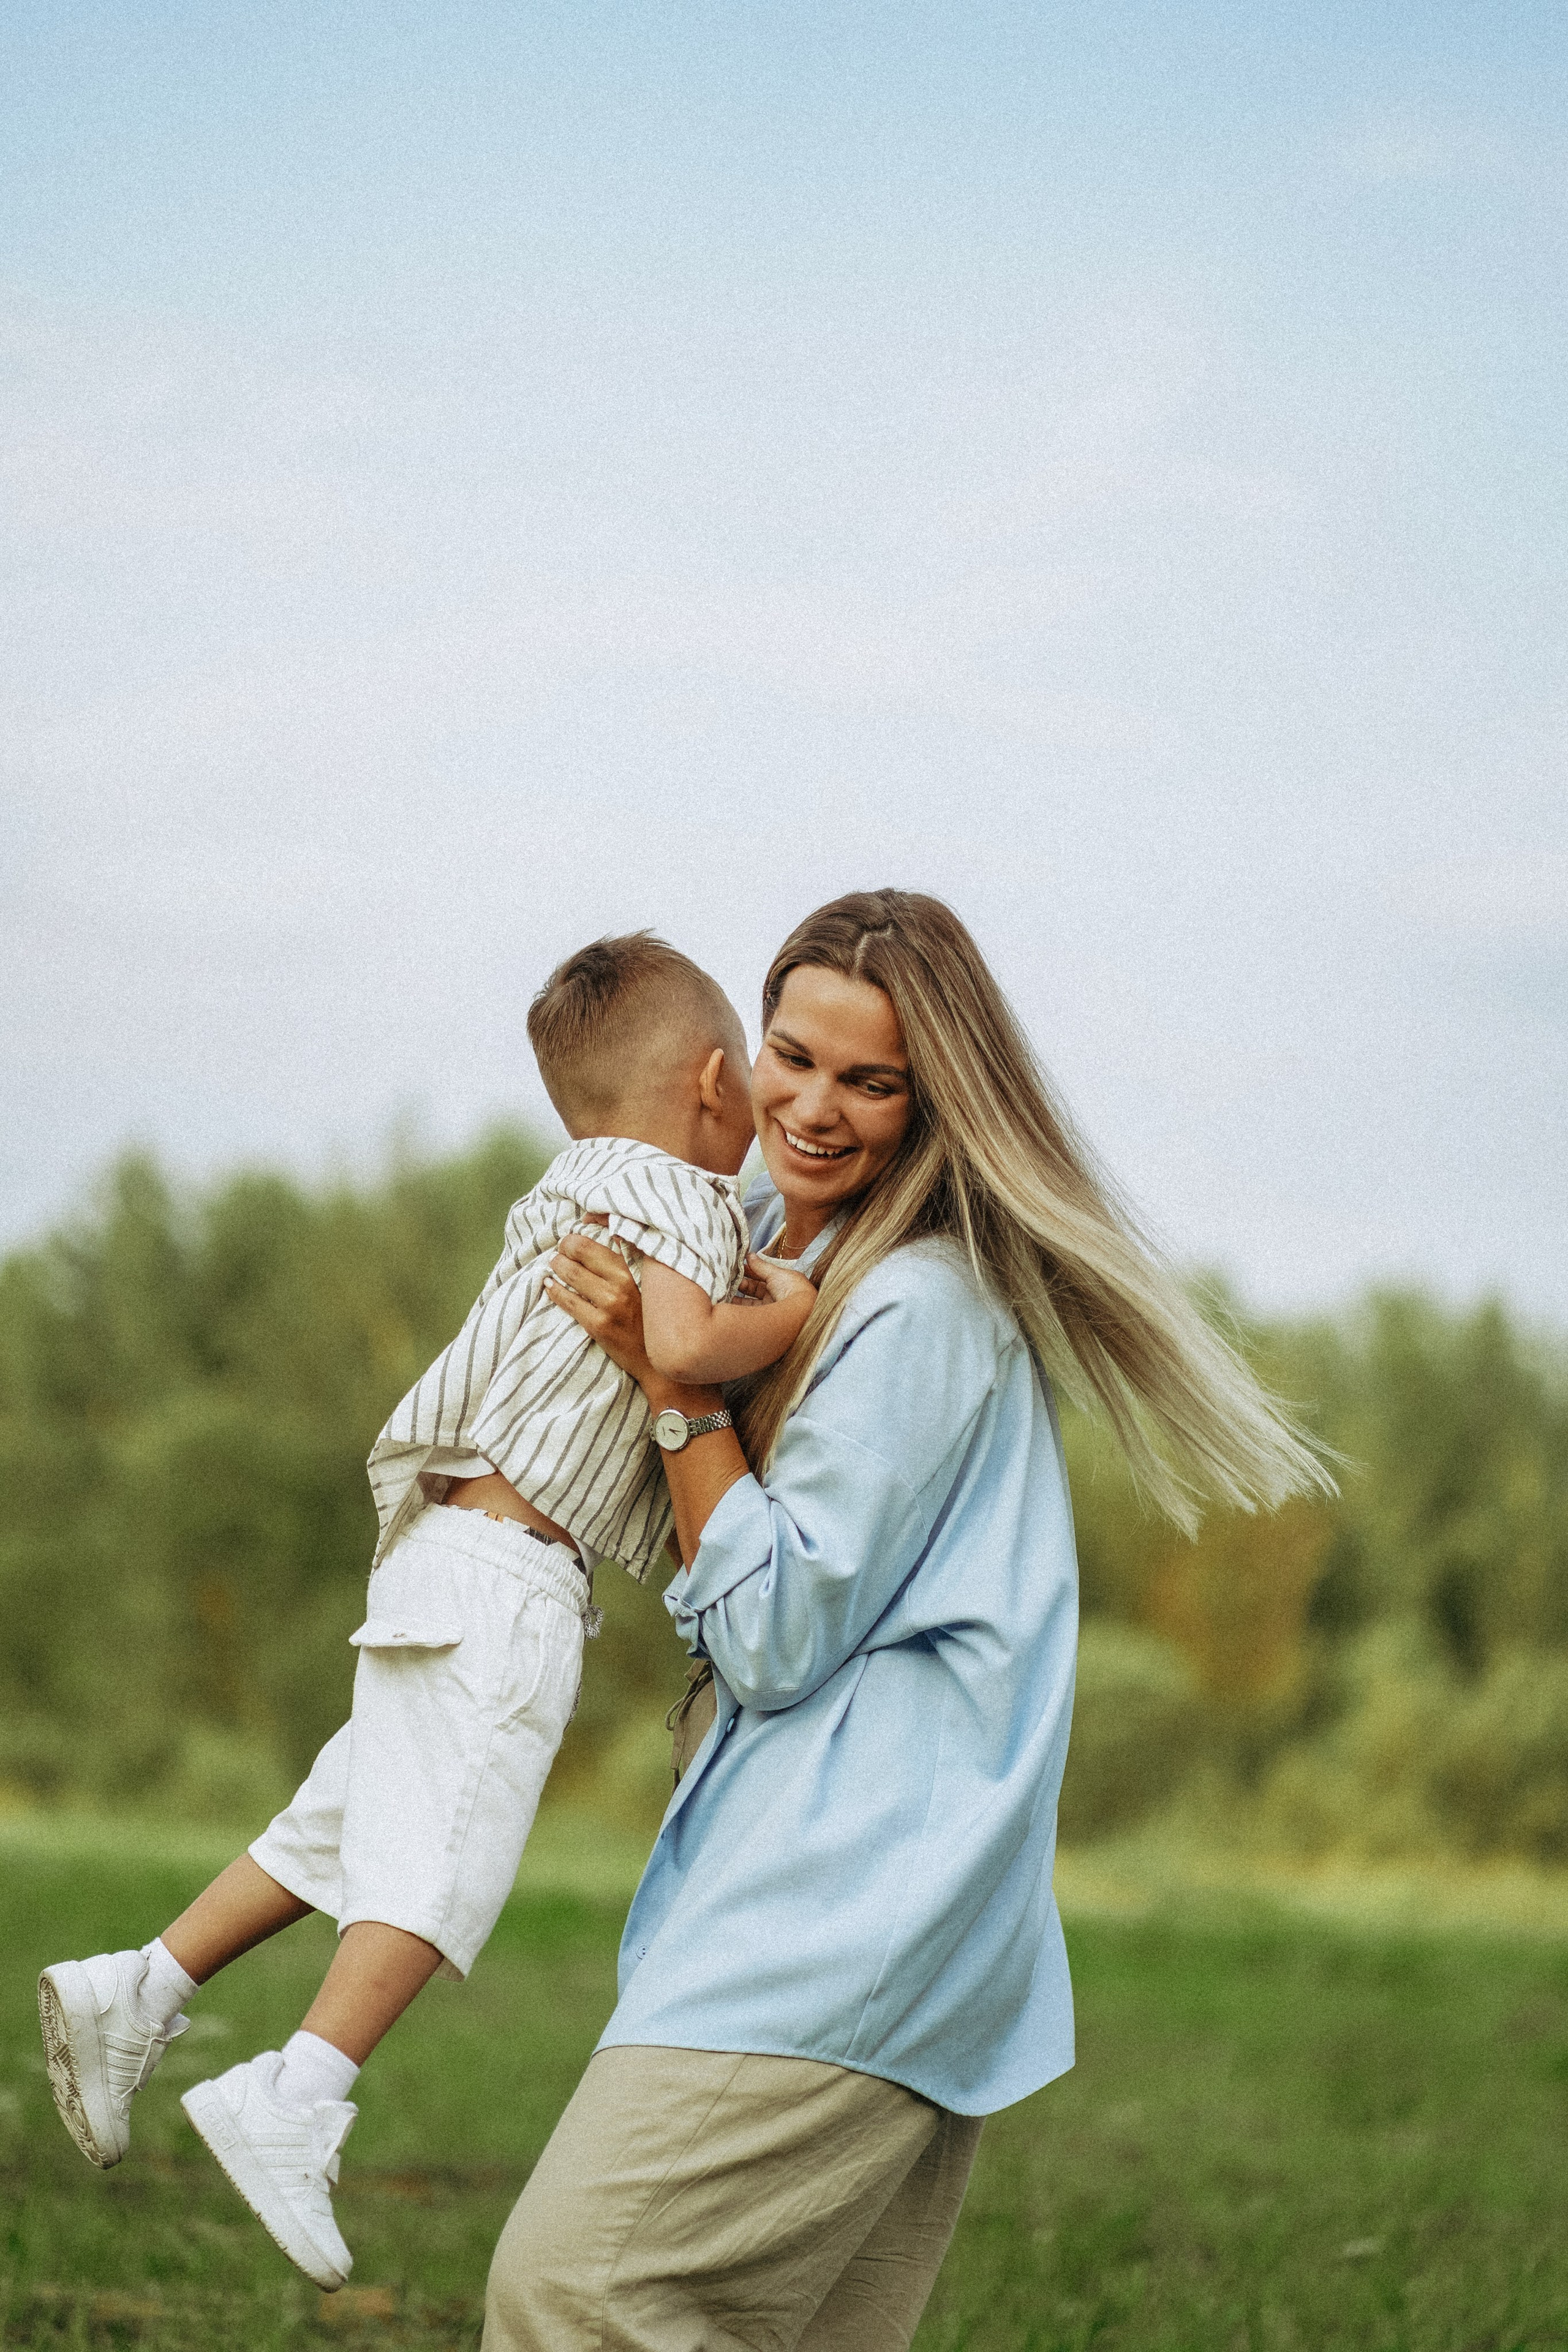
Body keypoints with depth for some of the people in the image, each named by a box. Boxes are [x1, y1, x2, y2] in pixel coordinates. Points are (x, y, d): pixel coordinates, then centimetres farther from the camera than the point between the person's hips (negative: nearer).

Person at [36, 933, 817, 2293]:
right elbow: (685, 1342, -26)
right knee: (450, 1839, -15)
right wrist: (791, 1316, -12)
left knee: (356, 1820, 15)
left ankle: (139, 1992, 18)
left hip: (461, 1557, 10)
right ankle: (298, 2096, -23)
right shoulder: (665, 1194, -9)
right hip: (506, 1576, -10)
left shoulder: (585, 1194, 19)